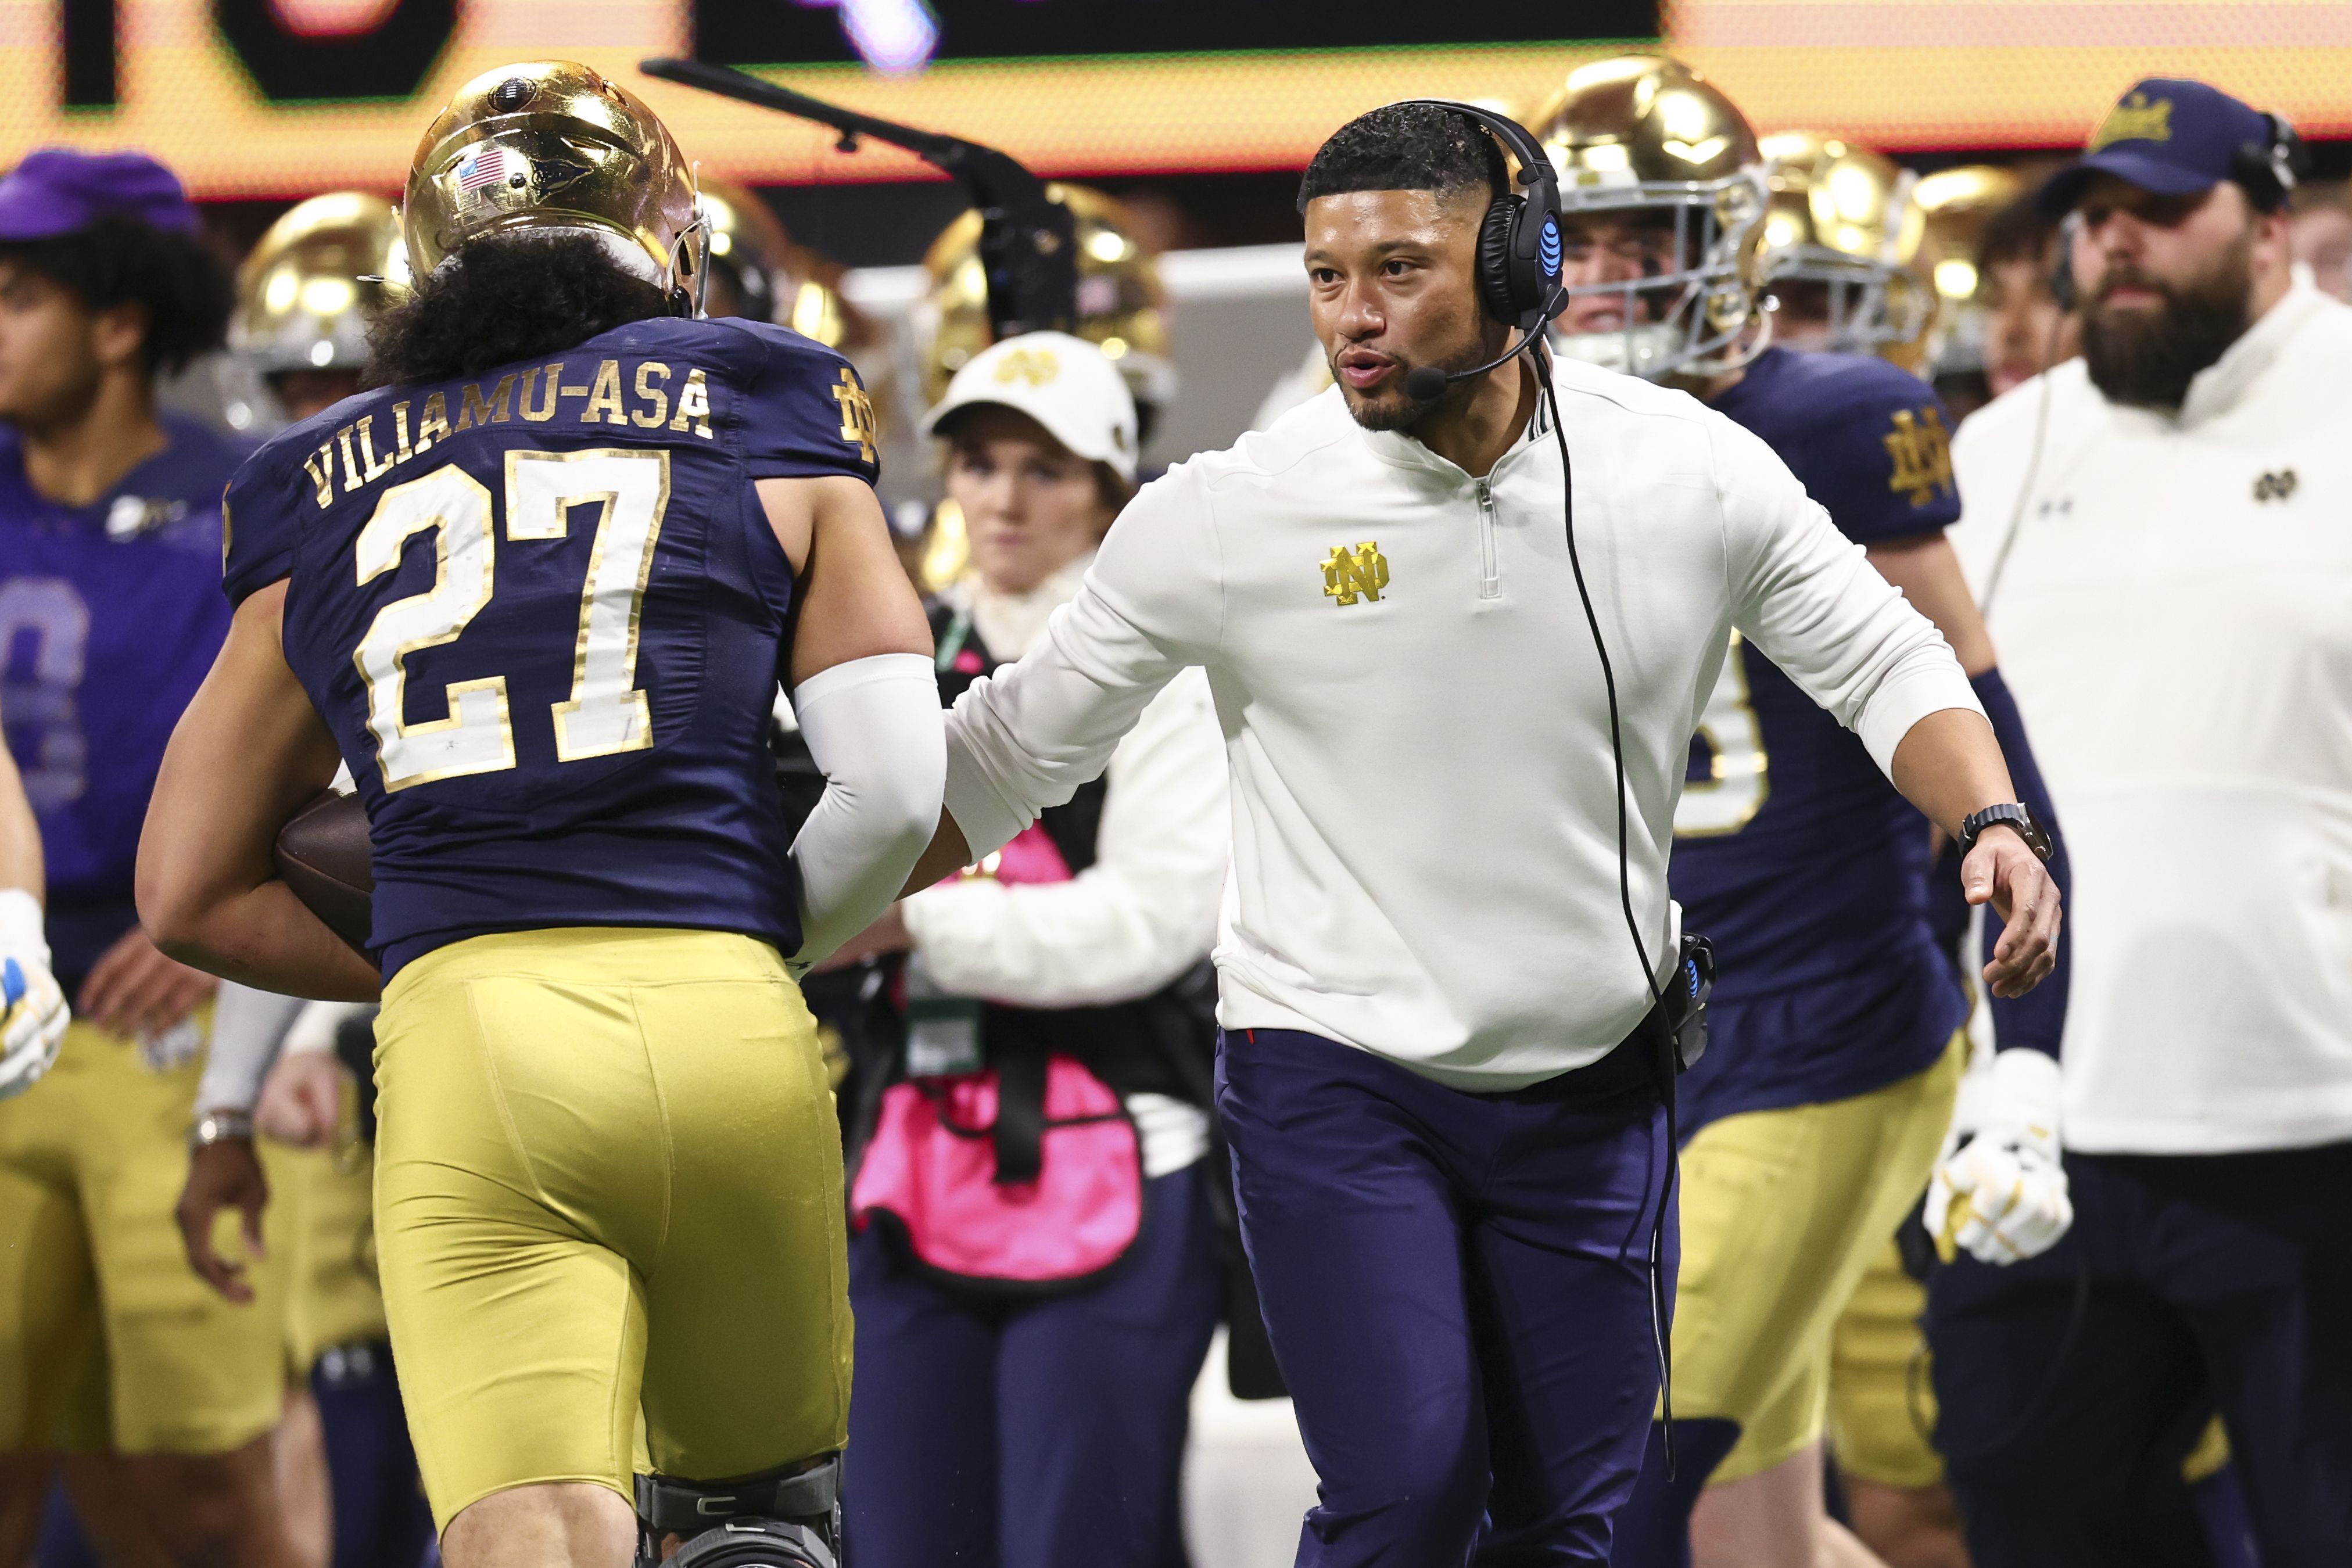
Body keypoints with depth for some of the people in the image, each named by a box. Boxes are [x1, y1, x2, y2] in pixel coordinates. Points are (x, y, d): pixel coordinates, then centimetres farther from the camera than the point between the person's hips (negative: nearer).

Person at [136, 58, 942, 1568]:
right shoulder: (769, 431, 13)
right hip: (723, 1034, 0)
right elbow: (896, 789, 4)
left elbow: (191, 888, 20)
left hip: (457, 1048, 0)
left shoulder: (322, 497, 18)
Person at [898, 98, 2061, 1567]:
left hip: (1595, 1085, 3)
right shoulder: (1228, 517, -11)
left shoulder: (1693, 471, -6)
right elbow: (1010, 753, -1)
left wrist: (1992, 822, -11)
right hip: (1335, 1079, -2)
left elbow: (1884, 661, 6)